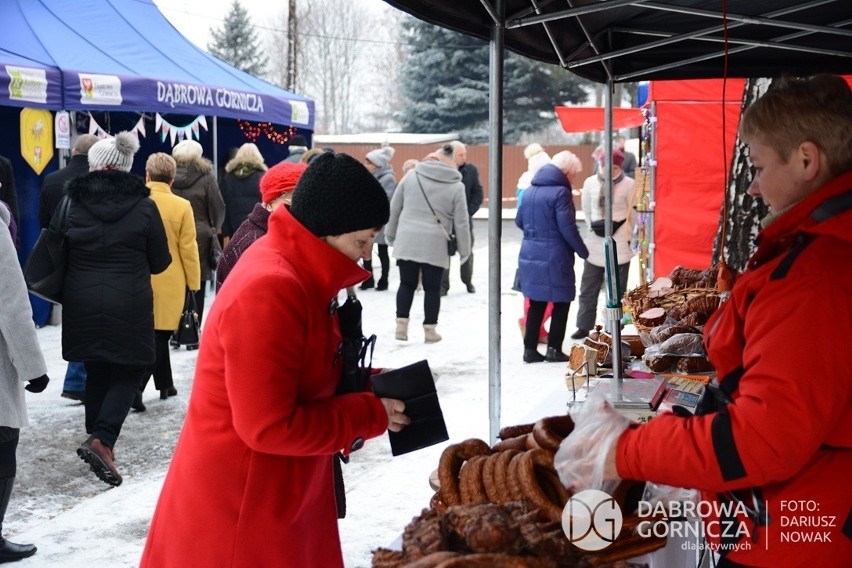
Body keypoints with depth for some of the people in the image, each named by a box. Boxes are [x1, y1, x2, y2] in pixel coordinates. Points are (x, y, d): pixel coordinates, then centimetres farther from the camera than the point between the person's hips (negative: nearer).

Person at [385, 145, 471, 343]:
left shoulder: (411, 176, 5)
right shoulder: (456, 186, 0)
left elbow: (394, 208, 9)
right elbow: (461, 222, 0)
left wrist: (391, 234, 21)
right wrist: (464, 250, 9)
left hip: (407, 240, 2)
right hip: (435, 245, -2)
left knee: (407, 283, 11)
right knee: (432, 288, 8)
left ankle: (401, 324, 5)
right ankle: (429, 330, 11)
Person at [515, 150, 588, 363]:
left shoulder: (530, 190, 10)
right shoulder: (560, 192, -14)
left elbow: (519, 221, 16)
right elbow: (567, 228, -16)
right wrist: (582, 251, -5)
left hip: (530, 254, 7)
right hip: (554, 256, -7)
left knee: (536, 303, 14)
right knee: (561, 302, 6)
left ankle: (530, 349, 14)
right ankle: (554, 349, 5)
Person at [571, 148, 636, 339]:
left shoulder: (628, 184, -5)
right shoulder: (590, 183, 2)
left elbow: (633, 214, 2)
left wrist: (628, 235, 4)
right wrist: (593, 227, 5)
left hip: (620, 245, -2)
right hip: (595, 244, 2)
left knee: (617, 289, 6)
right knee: (588, 288, 6)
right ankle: (584, 326, 15)